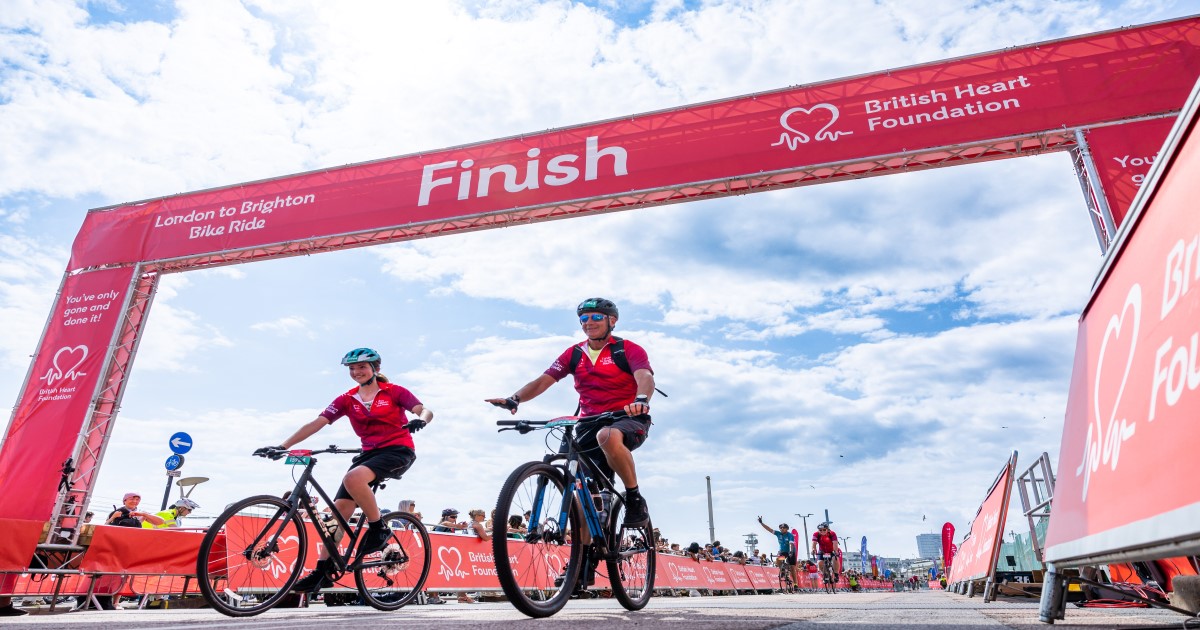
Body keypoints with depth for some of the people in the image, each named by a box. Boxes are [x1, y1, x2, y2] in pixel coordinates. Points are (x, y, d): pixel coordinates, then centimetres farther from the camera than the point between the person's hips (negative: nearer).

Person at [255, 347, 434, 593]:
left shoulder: (393, 391, -2)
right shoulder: (347, 400, 8)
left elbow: (426, 411, -12)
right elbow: (316, 423, 0)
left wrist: (419, 420, -36)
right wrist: (282, 446, -10)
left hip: (398, 451, -5)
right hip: (370, 452, 6)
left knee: (354, 477, -32)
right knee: (338, 510, -6)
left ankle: (378, 529, -14)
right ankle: (322, 571, 4)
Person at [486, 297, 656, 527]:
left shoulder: (629, 349, -3)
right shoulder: (573, 354, 7)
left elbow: (645, 377, -22)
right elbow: (543, 380, -3)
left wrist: (641, 400, -45)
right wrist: (514, 399, -22)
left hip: (629, 420, -4)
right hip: (590, 425, 4)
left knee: (608, 436, -38)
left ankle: (635, 498, -19)